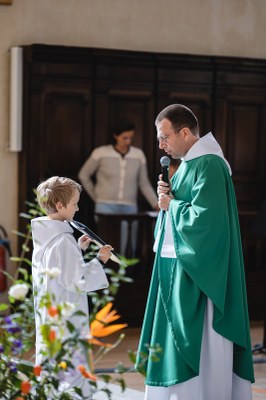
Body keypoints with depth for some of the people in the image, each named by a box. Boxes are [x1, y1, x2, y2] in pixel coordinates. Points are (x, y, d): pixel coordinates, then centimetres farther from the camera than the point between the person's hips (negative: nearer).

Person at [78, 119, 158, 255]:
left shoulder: (138, 155, 2)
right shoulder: (101, 153, -6)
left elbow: (144, 184, 9)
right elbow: (83, 175, 7)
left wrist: (156, 204, -2)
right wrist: (96, 197, 6)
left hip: (129, 209, 3)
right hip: (106, 207, -3)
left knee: (128, 249, 1)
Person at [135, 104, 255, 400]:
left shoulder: (209, 166, -17)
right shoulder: (189, 163, 13)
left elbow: (203, 219, -26)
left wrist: (171, 204, -11)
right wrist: (168, 196, 0)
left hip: (197, 272, -10)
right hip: (177, 266, 10)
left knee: (196, 348, -5)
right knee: (176, 340, 12)